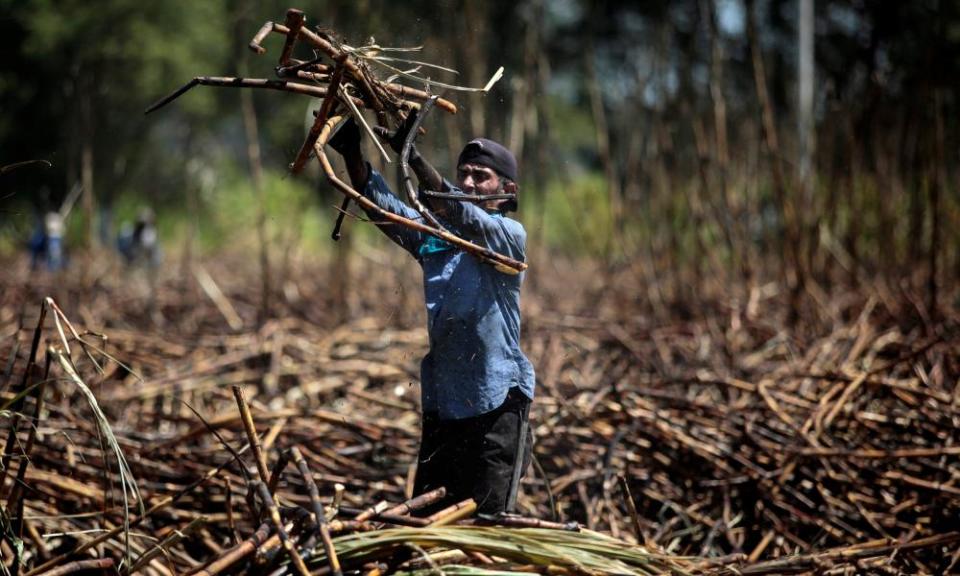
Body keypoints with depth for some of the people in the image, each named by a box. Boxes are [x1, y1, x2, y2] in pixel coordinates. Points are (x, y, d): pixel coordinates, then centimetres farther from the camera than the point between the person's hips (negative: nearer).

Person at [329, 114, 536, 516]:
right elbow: (381, 205, -2)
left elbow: (457, 212, -22)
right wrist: (352, 154, -19)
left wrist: (413, 155, -34)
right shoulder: (433, 234, 11)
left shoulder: (510, 234, -4)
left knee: (490, 520, -4)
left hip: (497, 403, -6)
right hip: (440, 400, 6)